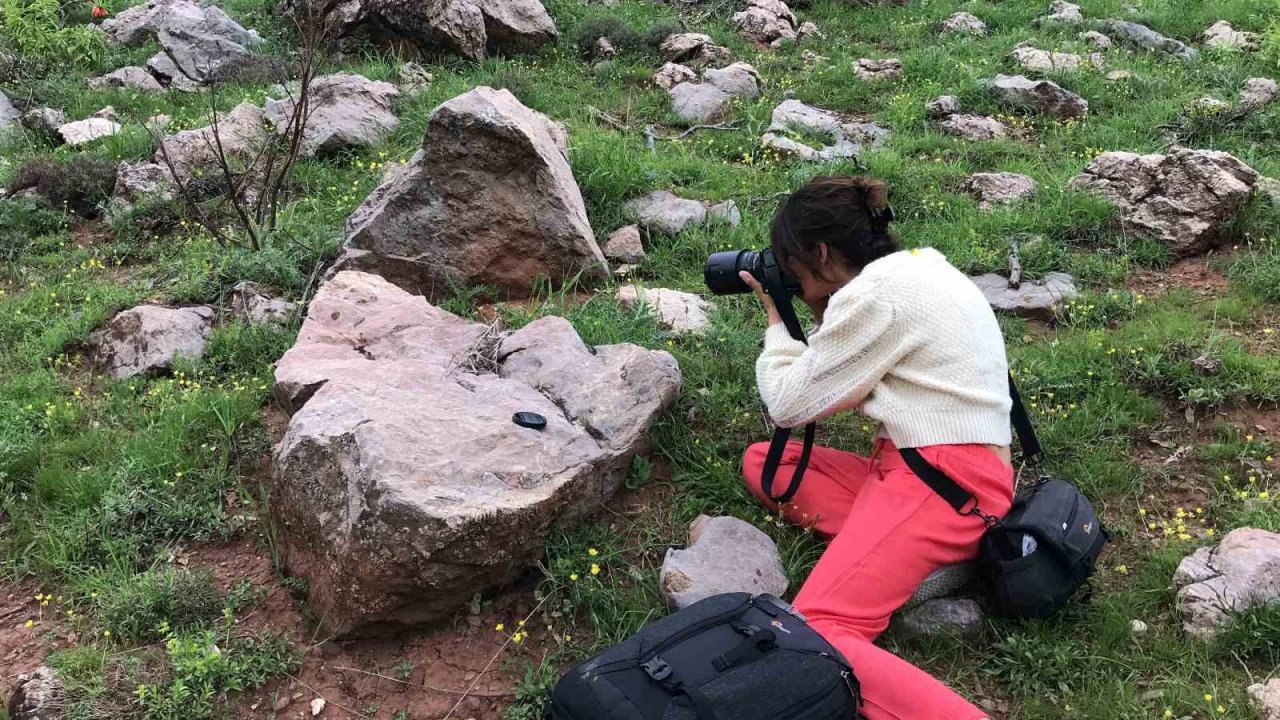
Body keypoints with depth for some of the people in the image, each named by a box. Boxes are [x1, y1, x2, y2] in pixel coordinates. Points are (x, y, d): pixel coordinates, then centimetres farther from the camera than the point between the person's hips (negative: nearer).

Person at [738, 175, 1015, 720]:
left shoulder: (876, 293, -13)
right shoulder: (915, 268, 18)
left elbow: (788, 405, -4)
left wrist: (777, 322, 11)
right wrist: (819, 316, 15)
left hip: (941, 483, -11)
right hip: (932, 469, 11)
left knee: (813, 634, -22)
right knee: (762, 462, 14)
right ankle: (891, 557, -5)